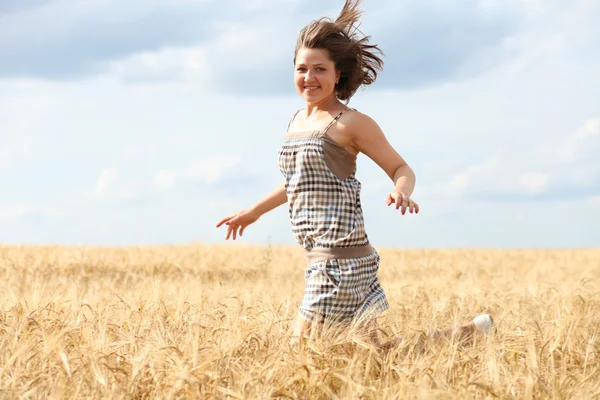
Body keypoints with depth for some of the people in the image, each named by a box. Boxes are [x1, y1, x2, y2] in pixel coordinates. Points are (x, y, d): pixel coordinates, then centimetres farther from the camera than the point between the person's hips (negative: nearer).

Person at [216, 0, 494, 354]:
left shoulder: (350, 123, -8)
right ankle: (462, 336, 23)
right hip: (319, 258, 8)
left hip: (342, 257, -8)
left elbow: (402, 168, -4)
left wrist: (402, 193, -26)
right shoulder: (297, 121, 15)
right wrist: (254, 211, 37)